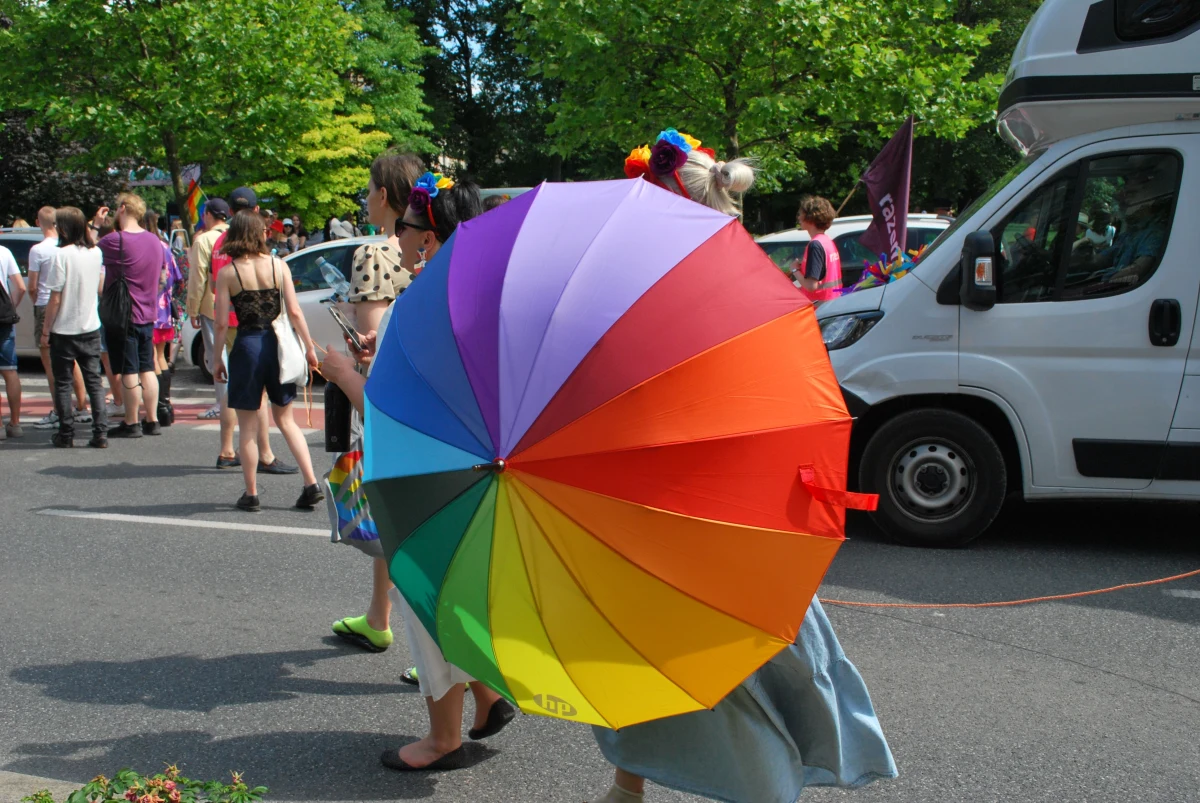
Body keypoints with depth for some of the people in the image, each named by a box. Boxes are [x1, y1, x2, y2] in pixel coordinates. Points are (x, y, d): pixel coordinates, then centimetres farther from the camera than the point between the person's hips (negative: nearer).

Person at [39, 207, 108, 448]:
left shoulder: (62, 255, -14)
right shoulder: (95, 253, 1)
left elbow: (55, 298, -14)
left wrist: (46, 331, -6)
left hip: (64, 330, -4)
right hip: (91, 328, 5)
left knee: (62, 383, 6)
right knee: (94, 381, 8)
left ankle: (66, 434, 9)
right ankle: (100, 433, 2)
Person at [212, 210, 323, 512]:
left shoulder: (227, 273, -5)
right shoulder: (278, 265, 0)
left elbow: (222, 322, -6)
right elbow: (294, 312, -2)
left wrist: (218, 359, 3)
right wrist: (309, 347, 5)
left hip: (246, 346, -3)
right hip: (277, 343, 3)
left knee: (249, 427, 8)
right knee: (286, 420, 14)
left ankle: (251, 495, 12)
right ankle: (311, 484, 6)